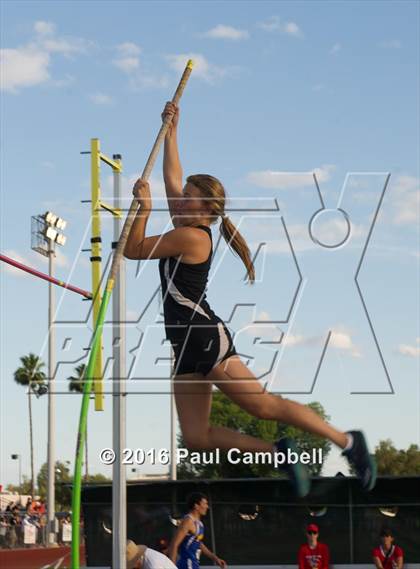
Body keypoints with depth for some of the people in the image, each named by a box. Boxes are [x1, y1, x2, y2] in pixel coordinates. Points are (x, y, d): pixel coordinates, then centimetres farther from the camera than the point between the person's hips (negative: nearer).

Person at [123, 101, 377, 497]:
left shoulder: (190, 237, -11)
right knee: (196, 438, 0)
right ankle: (278, 452, 8)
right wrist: (171, 130, 25)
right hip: (188, 347, 9)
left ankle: (346, 441, 2)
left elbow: (133, 250, -8)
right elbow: (171, 178, 23)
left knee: (264, 406, -8)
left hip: (206, 338, -9)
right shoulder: (186, 228, 14)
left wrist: (144, 207, -5)